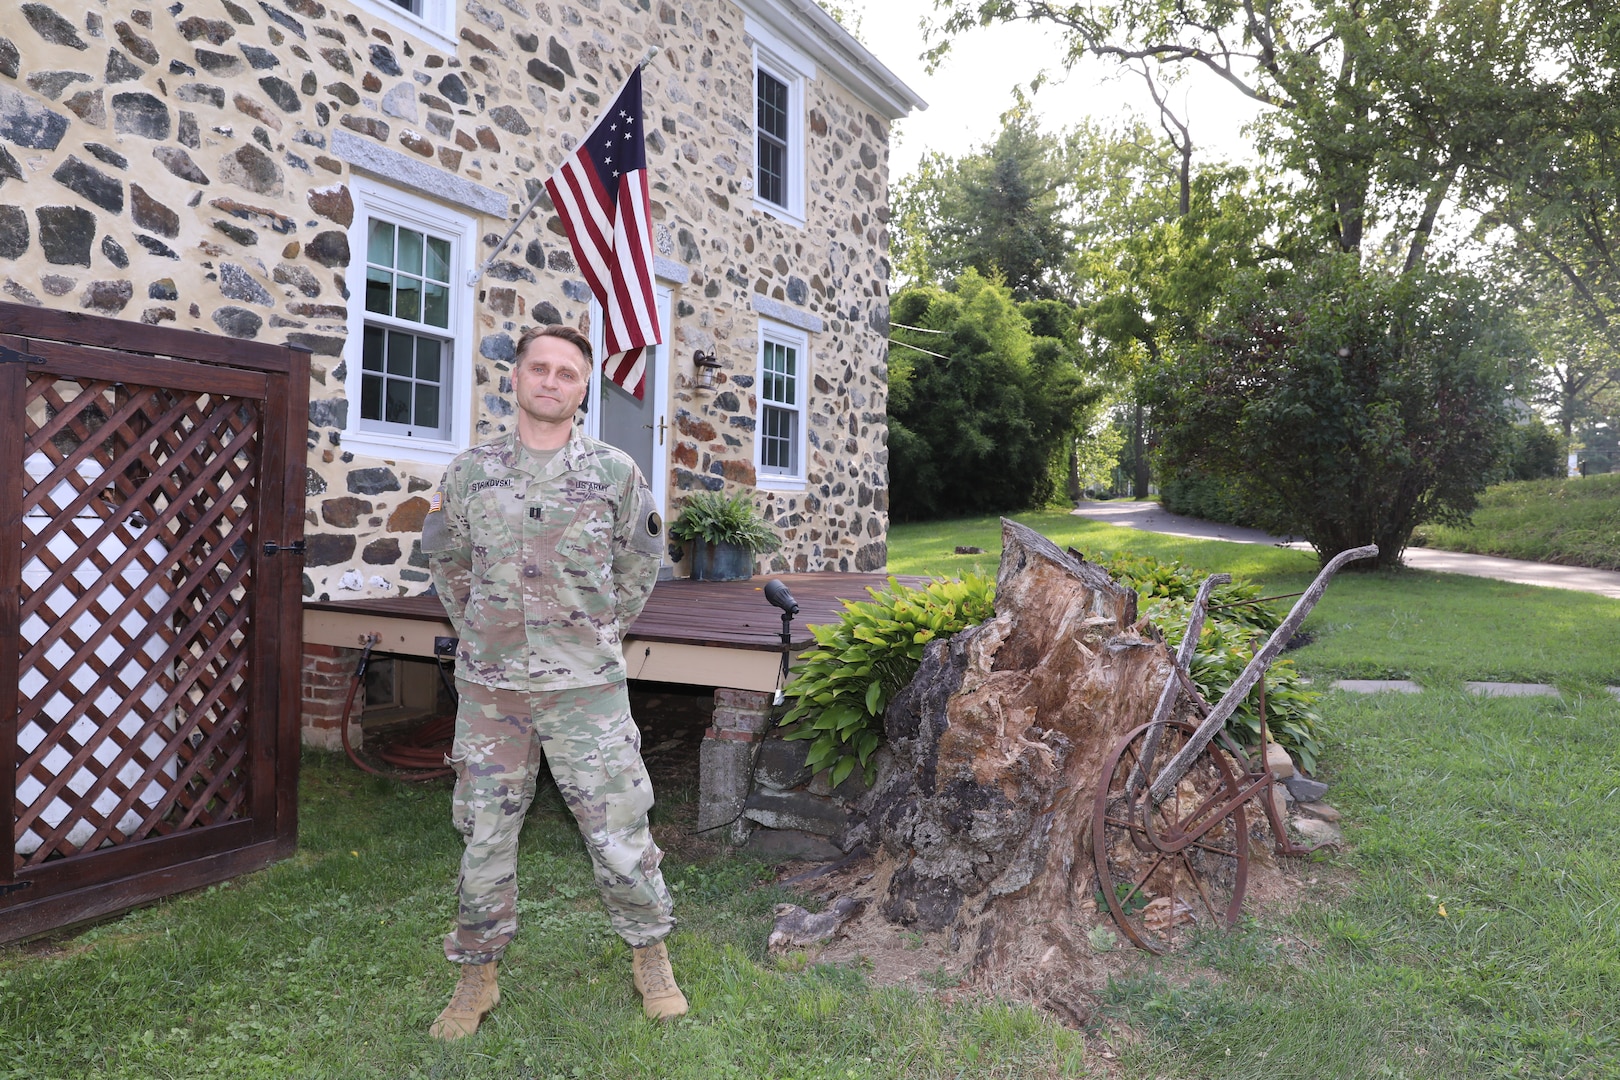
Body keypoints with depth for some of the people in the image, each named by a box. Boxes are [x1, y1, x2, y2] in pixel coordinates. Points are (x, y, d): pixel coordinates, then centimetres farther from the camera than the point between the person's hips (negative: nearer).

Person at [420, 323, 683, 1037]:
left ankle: (650, 956, 27)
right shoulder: (468, 472, 3)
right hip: (489, 689, 2)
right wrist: (479, 631, 11)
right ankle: (476, 978, 31)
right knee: (485, 838, 12)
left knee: (619, 833, 4)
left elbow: (640, 566, 9)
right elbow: (446, 564, 17)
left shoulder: (616, 473, -2)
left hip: (586, 688, -2)